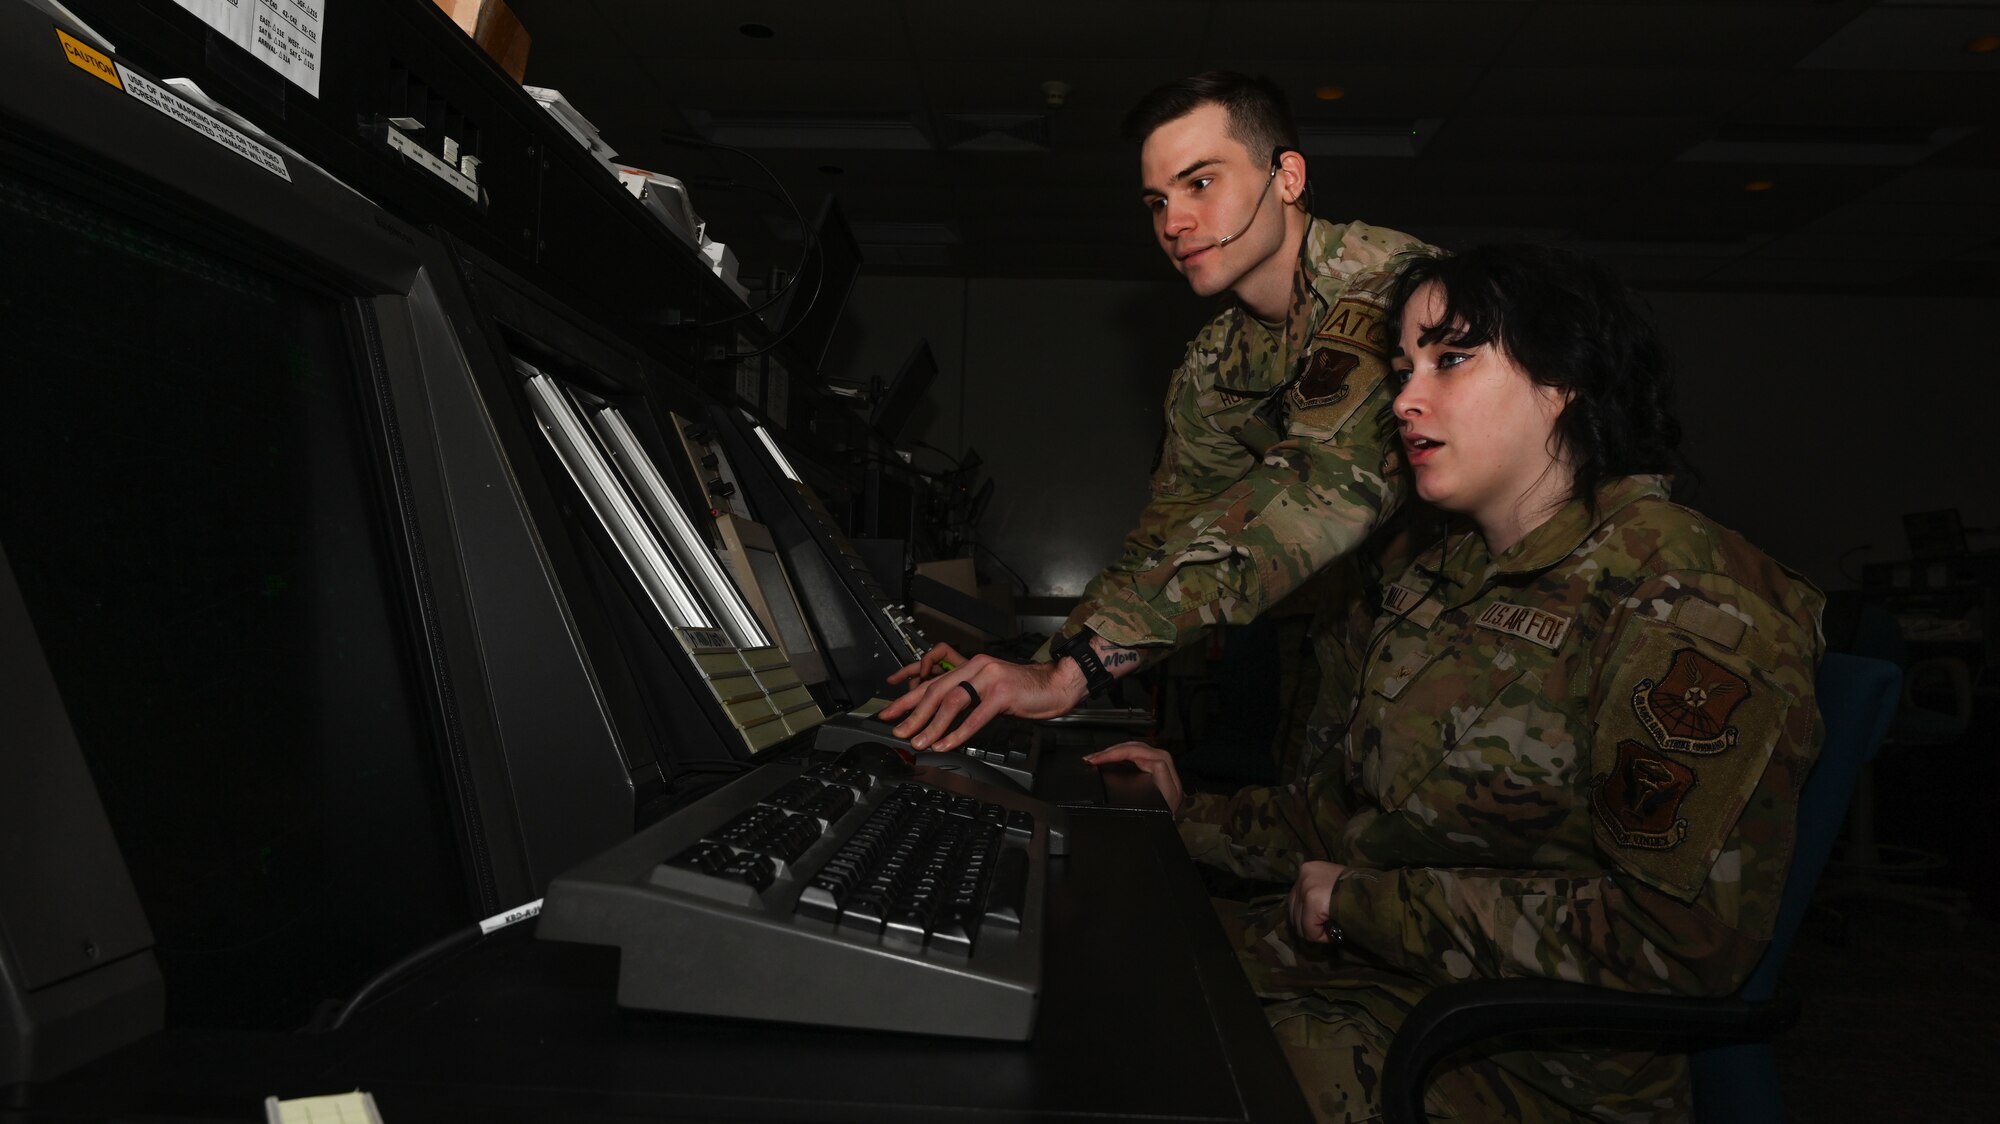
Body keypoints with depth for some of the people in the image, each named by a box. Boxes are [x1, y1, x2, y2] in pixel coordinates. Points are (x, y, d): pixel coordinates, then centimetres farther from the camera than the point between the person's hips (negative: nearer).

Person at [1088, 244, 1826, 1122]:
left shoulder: (1690, 608, -16)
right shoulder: (1424, 563, 10)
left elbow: (1682, 940, -21)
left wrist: (1365, 907, -17)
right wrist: (1195, 821, 9)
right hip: (1352, 965, 7)